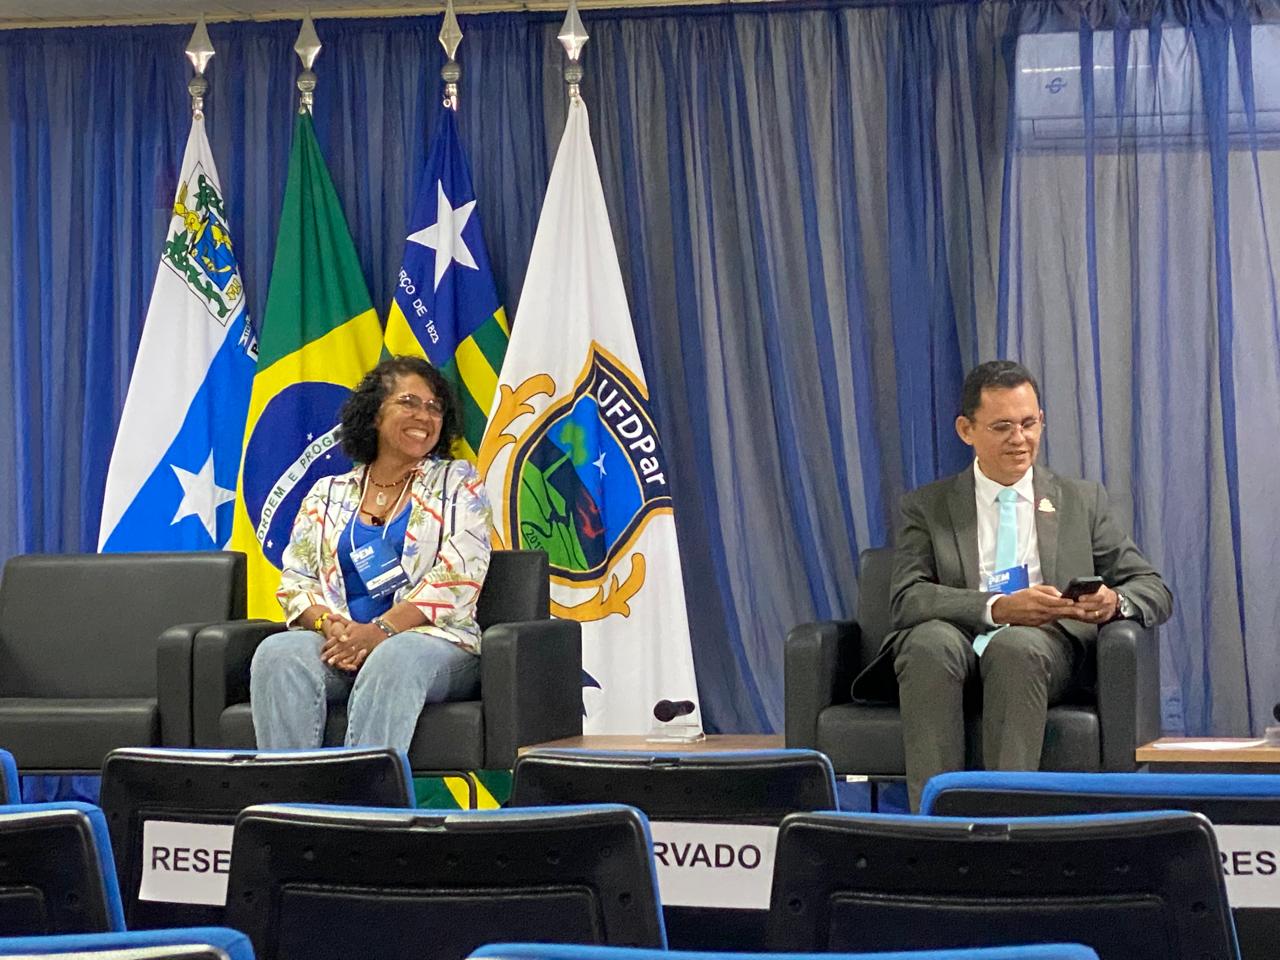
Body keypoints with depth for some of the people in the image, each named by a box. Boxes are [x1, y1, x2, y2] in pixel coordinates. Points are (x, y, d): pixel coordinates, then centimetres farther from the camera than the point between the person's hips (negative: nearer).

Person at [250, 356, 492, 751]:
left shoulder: (458, 483, 12)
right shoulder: (328, 494, 20)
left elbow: (458, 574, -2)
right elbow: (296, 581, 13)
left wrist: (382, 630, -15)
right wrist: (330, 625, -11)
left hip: (434, 640, -2)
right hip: (338, 641, 2)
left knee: (393, 661, -39)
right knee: (277, 654, -30)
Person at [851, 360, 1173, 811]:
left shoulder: (1082, 501, 22)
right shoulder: (927, 507, 17)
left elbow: (1154, 591, 17)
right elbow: (908, 599, 0)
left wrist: (1114, 602, -9)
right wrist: (999, 608, -17)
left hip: (1044, 645, 0)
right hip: (954, 643, 0)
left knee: (1017, 645, -36)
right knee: (932, 640, -36)